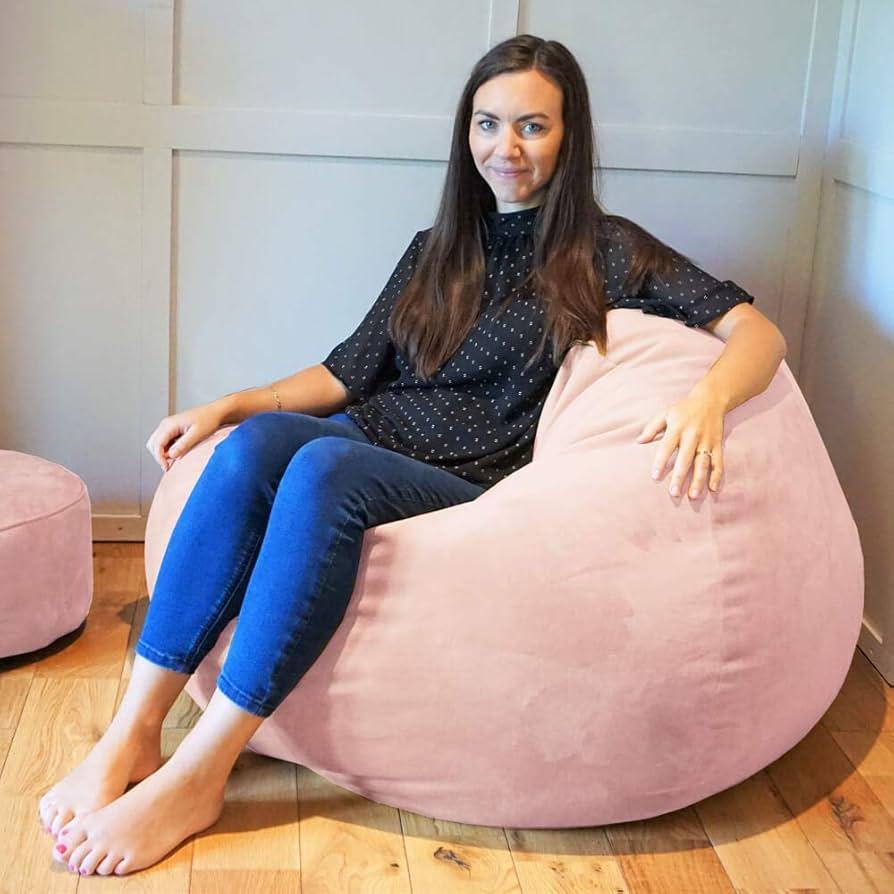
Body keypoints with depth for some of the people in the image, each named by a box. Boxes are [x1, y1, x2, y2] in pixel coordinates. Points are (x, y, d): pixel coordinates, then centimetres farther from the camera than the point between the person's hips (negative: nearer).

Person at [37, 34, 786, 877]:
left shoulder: (606, 253, 6)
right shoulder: (437, 251, 21)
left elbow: (756, 329, -4)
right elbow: (348, 372, 19)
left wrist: (708, 397, -26)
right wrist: (226, 406, 6)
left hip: (472, 488, -4)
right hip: (369, 437, 4)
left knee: (325, 468, -35)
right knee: (256, 441, -30)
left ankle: (195, 777, -32)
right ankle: (129, 737, -31)